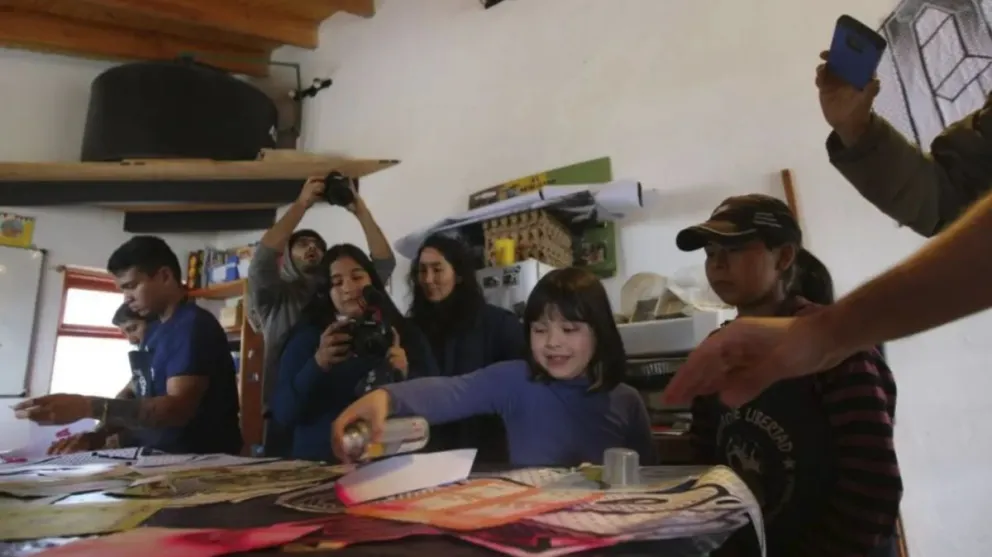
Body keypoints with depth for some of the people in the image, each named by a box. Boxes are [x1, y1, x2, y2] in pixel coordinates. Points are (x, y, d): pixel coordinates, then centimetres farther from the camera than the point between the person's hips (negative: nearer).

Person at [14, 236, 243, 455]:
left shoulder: (194, 326, -16)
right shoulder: (154, 329, 13)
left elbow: (177, 409, -26)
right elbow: (144, 398, 17)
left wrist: (89, 407, -28)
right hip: (160, 458, 8)